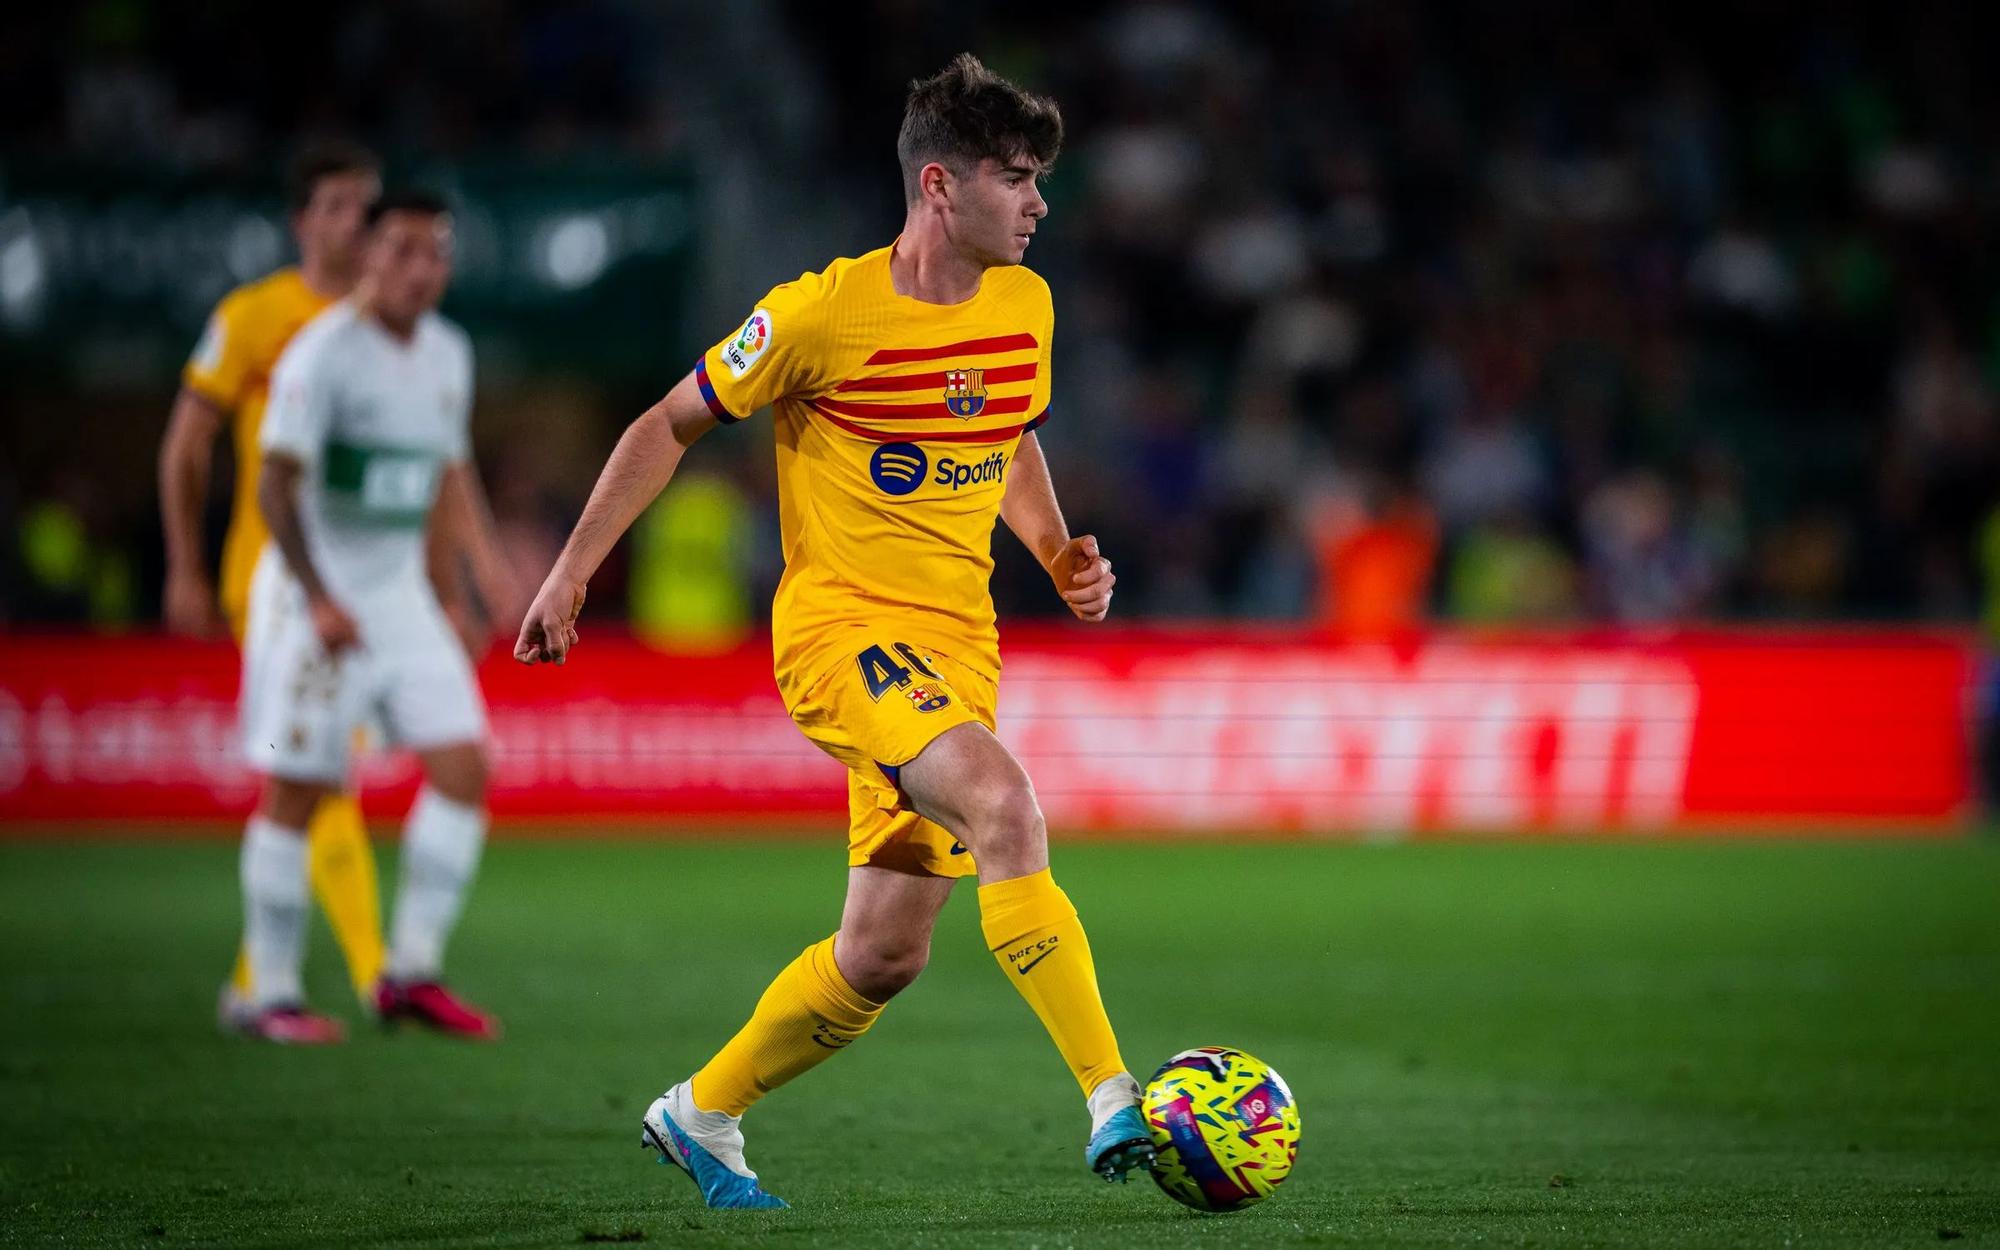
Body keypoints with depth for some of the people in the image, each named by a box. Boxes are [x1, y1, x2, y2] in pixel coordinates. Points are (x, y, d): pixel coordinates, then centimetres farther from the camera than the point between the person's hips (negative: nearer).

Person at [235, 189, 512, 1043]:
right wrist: (319, 599, -24)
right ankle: (273, 995, 7)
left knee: (463, 767, -4)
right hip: (315, 595, -7)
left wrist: (483, 555, 12)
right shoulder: (323, 354, -14)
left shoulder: (447, 353, 10)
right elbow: (276, 483, -18)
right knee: (295, 794, -3)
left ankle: (411, 974, 4)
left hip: (400, 591, 7)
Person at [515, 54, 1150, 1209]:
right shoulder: (824, 313, -12)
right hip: (840, 623, -7)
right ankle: (1115, 1108, -34)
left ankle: (701, 1115, 30)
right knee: (1003, 800, -32)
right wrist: (572, 574, -2)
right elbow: (671, 427, -1)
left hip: (956, 644, 7)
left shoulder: (1026, 306, 6)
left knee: (883, 955, 7)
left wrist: (1059, 553, 6)